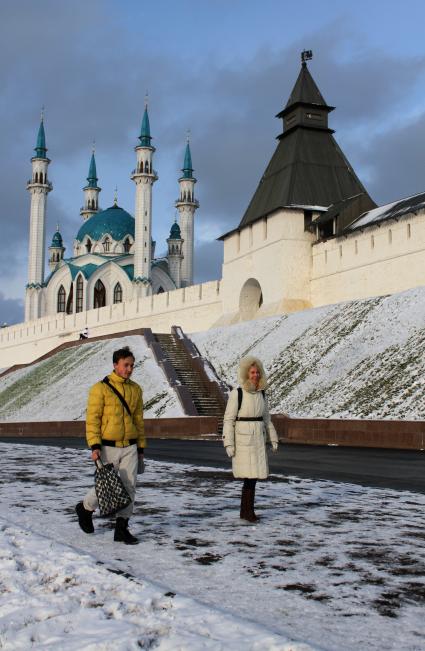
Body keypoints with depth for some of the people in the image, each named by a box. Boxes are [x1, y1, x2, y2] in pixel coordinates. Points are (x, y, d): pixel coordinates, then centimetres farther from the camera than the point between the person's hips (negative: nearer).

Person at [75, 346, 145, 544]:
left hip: (130, 448, 5)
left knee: (129, 487, 0)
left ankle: (121, 528, 11)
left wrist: (141, 447, 14)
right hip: (108, 448, -5)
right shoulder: (101, 388, -7)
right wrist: (94, 446, -16)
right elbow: (92, 418, -9)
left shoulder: (135, 389, 9)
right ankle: (85, 508, 32)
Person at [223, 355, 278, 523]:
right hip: (242, 438, -6)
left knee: (253, 474, 7)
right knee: (250, 475, -9)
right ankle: (249, 510, 5)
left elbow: (266, 418, 15)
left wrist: (273, 439, 11)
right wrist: (228, 444, -14)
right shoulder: (236, 393, -11)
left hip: (258, 438, 6)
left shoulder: (261, 393, 6)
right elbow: (229, 419, -10)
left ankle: (244, 510, 18)